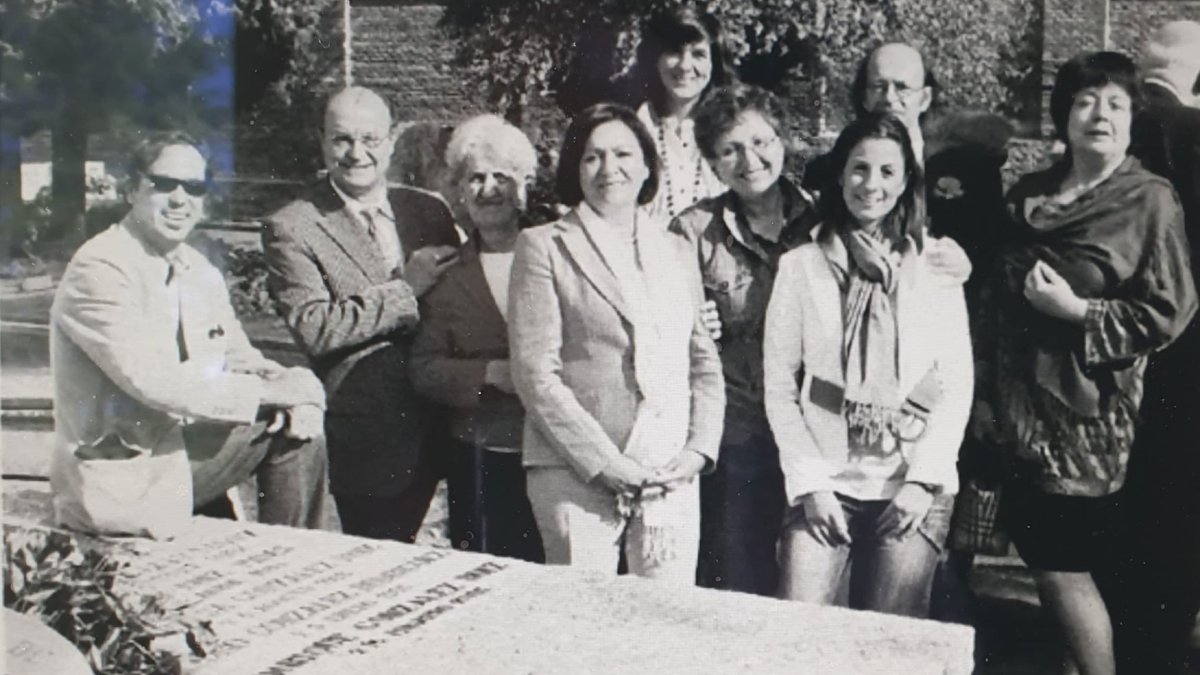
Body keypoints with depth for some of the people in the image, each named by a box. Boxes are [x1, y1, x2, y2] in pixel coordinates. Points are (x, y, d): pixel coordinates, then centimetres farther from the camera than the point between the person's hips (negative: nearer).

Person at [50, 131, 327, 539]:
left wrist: (300, 396, -10)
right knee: (275, 427, -13)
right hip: (121, 478, -8)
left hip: (181, 449, 8)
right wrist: (275, 391, -21)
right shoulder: (97, 271, -15)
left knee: (297, 430, 0)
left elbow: (240, 361, 12)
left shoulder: (201, 272, 9)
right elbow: (155, 382, -25)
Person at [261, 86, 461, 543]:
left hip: (431, 431, 5)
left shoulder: (428, 211, 9)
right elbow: (313, 329, -17)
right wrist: (405, 290, -16)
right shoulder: (291, 229, -6)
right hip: (365, 439, -4)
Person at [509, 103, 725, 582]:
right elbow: (535, 374, -5)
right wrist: (606, 464, -11)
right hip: (577, 477, -4)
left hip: (672, 478, 4)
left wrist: (698, 449, 0)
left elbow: (705, 363, 16)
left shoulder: (676, 251, 17)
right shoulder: (544, 247, 2)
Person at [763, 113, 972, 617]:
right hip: (825, 484, 0)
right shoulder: (801, 266, 4)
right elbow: (779, 388, 2)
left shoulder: (936, 267, 6)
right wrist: (810, 483, -5)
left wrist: (923, 479, -6)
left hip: (914, 487, 1)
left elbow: (957, 386, 3)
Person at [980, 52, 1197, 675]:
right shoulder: (1027, 195, 11)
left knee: (1062, 565, -2)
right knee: (1037, 549, 11)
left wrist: (1075, 309, -18)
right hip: (1023, 406, 6)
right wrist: (989, 390, 14)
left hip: (1085, 413, -6)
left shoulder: (1150, 201, -6)